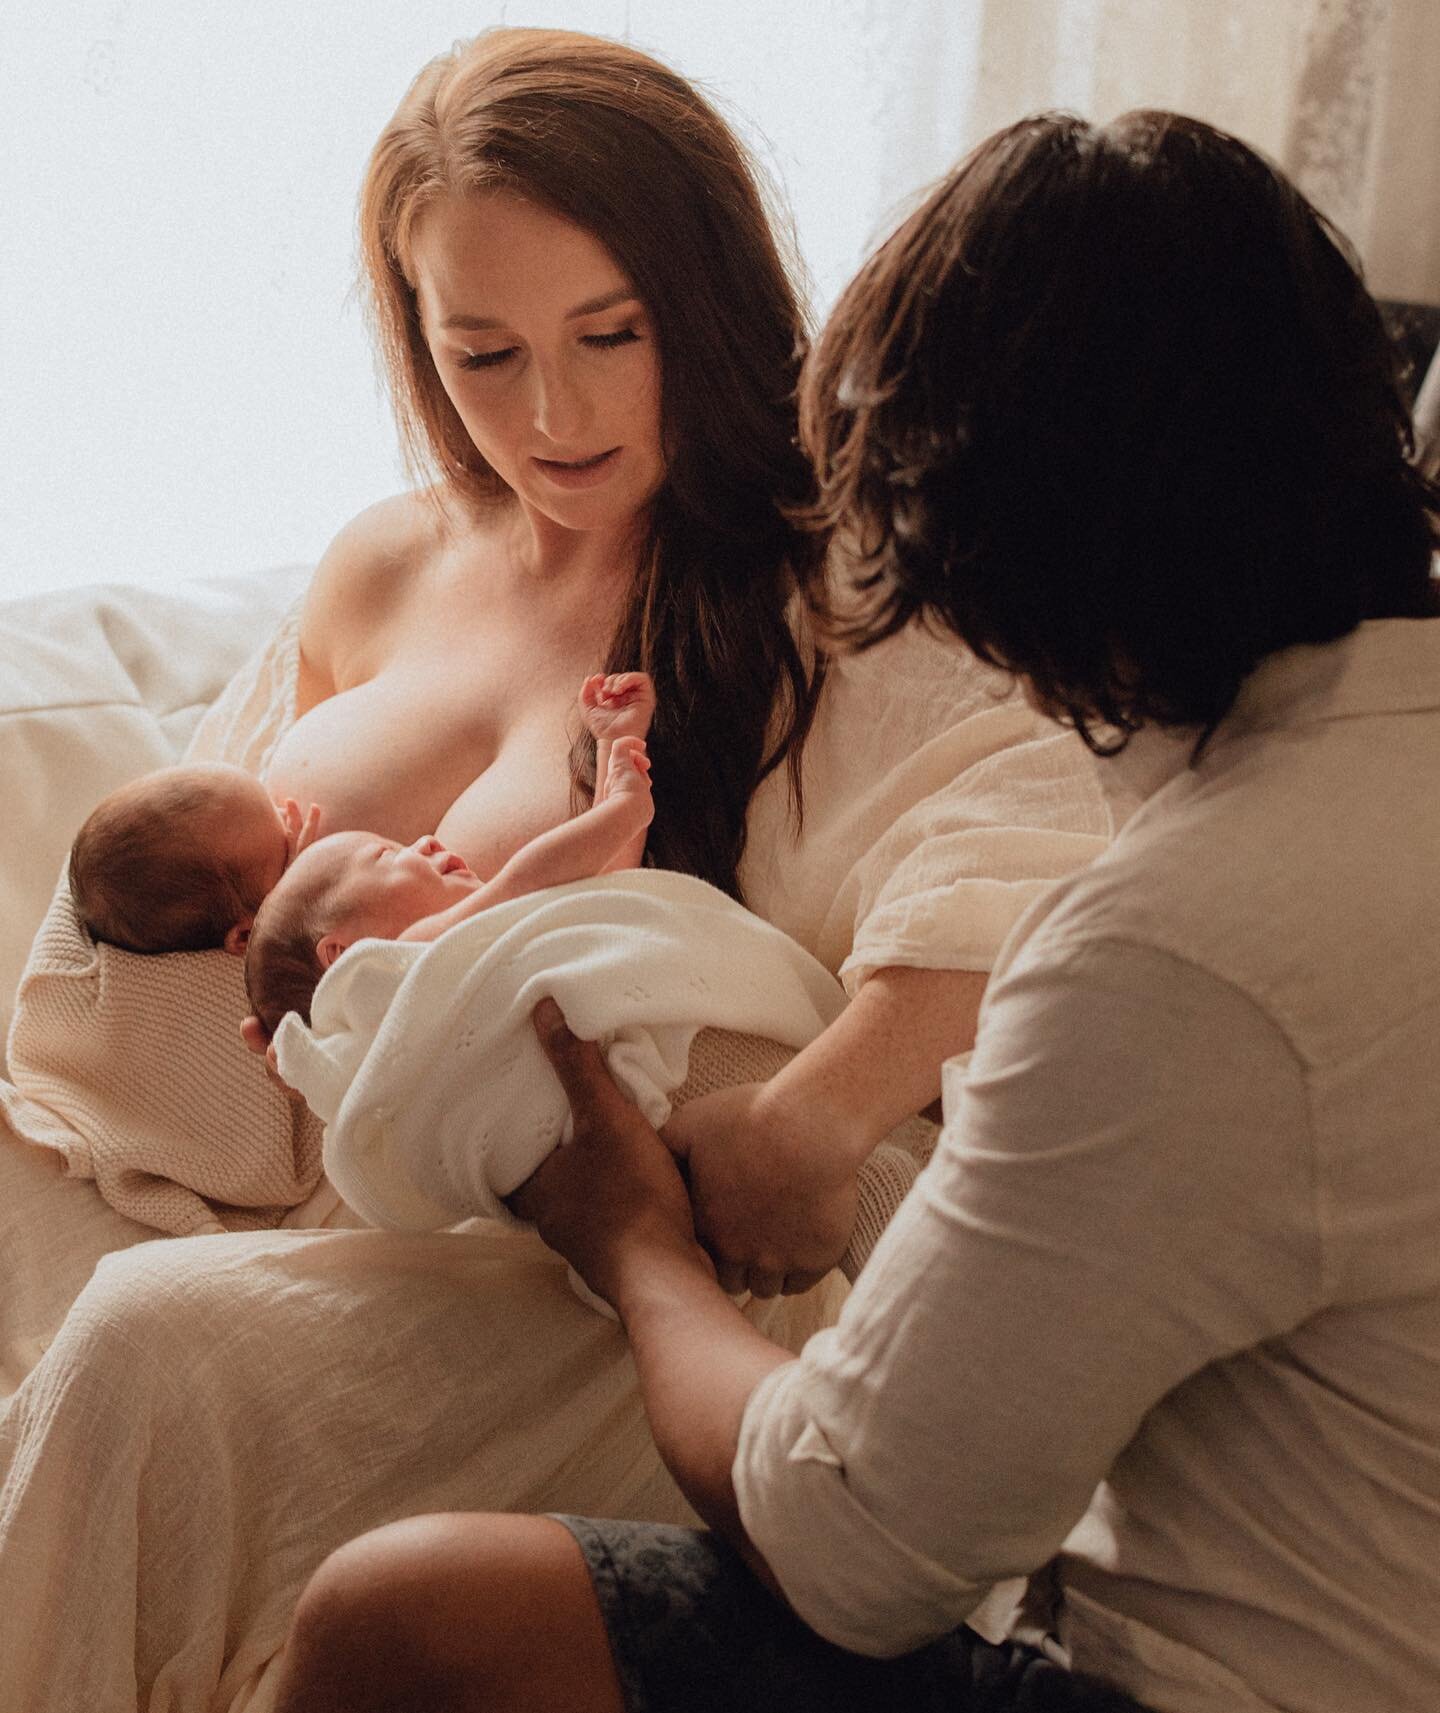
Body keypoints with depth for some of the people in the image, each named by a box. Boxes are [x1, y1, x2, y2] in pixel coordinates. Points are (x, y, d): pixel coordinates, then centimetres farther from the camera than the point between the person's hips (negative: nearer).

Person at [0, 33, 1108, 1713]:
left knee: (157, 1340, -28)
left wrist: (811, 1118, -39)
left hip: (615, 1278, -6)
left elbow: (1031, 817, -26)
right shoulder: (380, 572, 13)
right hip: (311, 1201, 6)